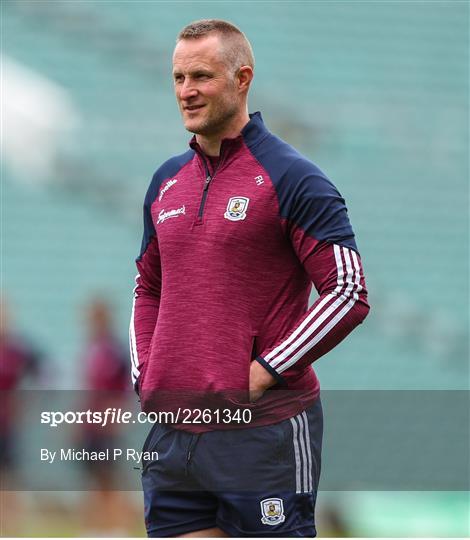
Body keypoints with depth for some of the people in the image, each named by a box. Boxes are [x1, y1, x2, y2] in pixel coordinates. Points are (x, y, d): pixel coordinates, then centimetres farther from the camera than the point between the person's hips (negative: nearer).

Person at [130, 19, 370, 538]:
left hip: (265, 431, -6)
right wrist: (144, 375, 11)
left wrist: (264, 373, -13)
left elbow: (349, 293, -11)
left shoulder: (290, 178, -7)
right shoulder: (168, 181, 14)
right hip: (172, 431, 6)